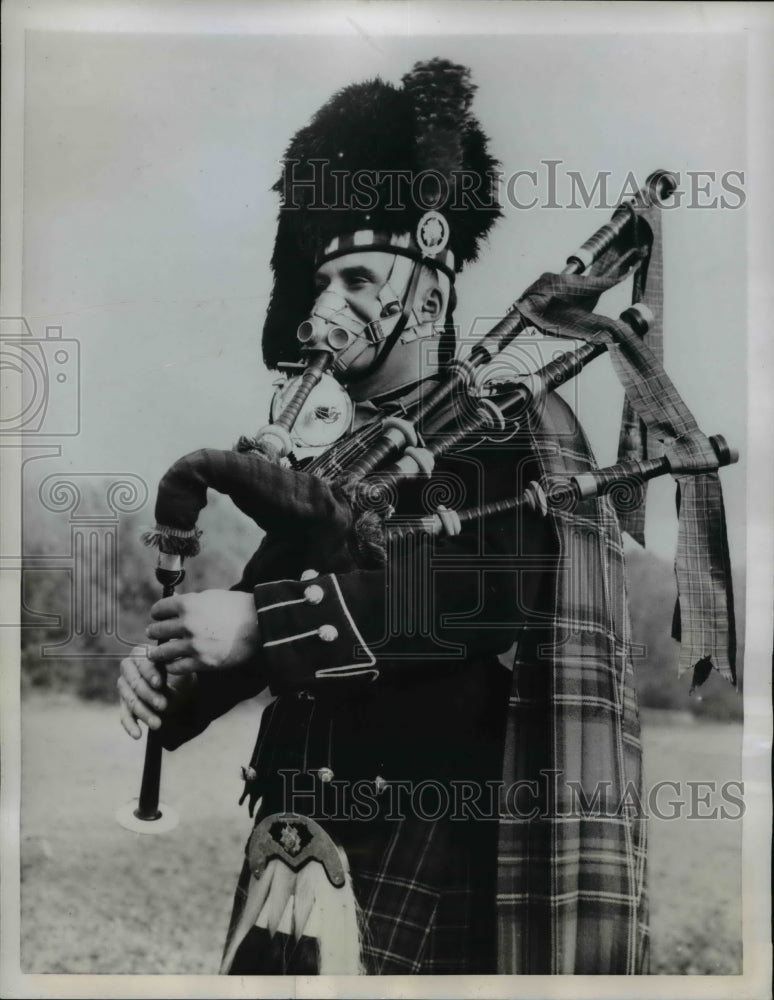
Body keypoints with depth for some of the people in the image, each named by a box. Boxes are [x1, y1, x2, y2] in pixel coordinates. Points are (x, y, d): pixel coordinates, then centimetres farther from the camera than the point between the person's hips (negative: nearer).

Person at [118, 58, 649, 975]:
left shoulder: (514, 428, -4)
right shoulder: (323, 474, 13)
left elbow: (494, 586, -22)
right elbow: (257, 625, 14)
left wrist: (263, 623, -21)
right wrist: (168, 673, -8)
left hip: (426, 857, -5)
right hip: (294, 846, 6)